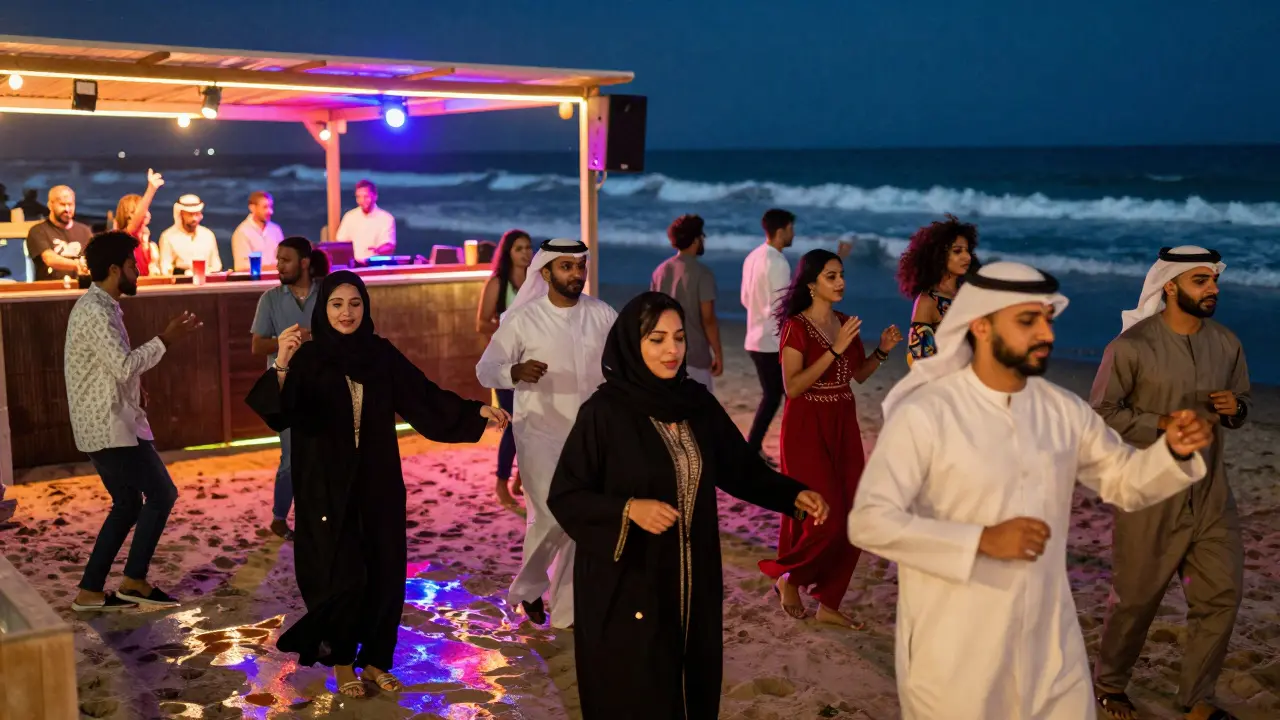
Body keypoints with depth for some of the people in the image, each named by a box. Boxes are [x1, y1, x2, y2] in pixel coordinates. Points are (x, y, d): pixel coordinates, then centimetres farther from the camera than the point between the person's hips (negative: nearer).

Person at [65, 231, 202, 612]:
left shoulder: (96, 305, 15)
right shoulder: (96, 312, -18)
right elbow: (125, 366, -25)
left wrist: (134, 391, 10)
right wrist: (165, 340, -17)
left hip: (105, 424, 10)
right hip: (110, 427, -10)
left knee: (128, 504, 14)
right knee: (162, 494, -3)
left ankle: (90, 590, 17)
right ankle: (134, 580, 4)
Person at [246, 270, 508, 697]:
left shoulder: (381, 354, 2)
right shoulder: (308, 358, -8)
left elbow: (423, 395, 1)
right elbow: (281, 415, -21)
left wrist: (476, 411, -11)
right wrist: (281, 367, -38)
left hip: (378, 482, 4)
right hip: (328, 485, -3)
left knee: (385, 573, 6)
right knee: (343, 576, -3)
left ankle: (375, 659, 24)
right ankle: (341, 661, 20)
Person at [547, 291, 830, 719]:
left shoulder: (699, 403, 2)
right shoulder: (604, 412, -14)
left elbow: (740, 466, 7)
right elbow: (564, 496, -12)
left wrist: (793, 495, -9)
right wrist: (629, 509, -26)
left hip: (692, 581, 5)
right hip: (626, 586, -5)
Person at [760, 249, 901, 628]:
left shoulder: (845, 323, 7)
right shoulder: (796, 326, -12)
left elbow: (858, 374, 16)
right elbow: (792, 387, -20)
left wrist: (882, 351, -2)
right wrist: (834, 350, -24)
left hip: (844, 425, 7)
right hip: (807, 427, -7)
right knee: (825, 518, -9)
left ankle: (828, 603, 16)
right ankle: (787, 577, 17)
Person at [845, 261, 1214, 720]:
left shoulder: (1064, 411, 2)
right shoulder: (923, 414, -16)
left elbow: (1124, 481, 14)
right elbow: (869, 522, -20)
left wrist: (1175, 452, -7)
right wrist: (983, 541, -26)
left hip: (1050, 645, 5)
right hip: (953, 655, -5)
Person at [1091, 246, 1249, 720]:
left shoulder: (1227, 344, 4)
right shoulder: (1132, 346, -13)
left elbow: (1241, 402, 16)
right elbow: (1101, 413, -11)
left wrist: (1235, 408, -8)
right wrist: (1162, 425, -22)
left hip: (1211, 495, 5)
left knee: (1222, 594, 6)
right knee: (1136, 598, 7)